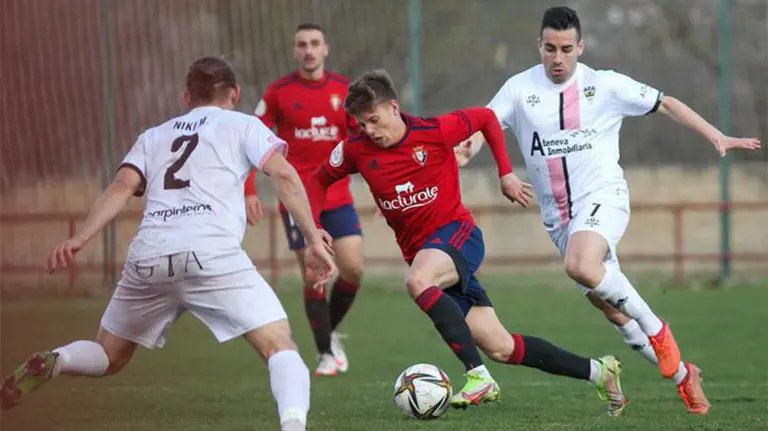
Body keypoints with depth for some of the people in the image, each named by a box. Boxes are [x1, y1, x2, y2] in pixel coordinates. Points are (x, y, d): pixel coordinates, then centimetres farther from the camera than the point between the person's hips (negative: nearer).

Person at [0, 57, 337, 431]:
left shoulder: (154, 136, 28)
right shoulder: (242, 125, 20)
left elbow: (122, 187, 11)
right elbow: (284, 176, 4)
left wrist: (81, 238, 0)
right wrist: (314, 241, 4)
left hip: (148, 256, 4)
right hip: (212, 253, -4)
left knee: (109, 358, 23)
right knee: (280, 348, -4)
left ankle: (52, 363, -7)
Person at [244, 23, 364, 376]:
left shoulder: (343, 89, 3)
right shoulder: (279, 92, -3)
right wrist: (249, 191, -8)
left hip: (338, 197, 2)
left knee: (353, 269, -6)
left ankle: (331, 331, 21)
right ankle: (326, 354, 9)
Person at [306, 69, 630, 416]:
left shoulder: (435, 132, -14)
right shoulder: (356, 150, -4)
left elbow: (485, 118, 3)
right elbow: (319, 182, 12)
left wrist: (506, 174, 4)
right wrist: (315, 228, -3)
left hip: (456, 232, -5)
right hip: (420, 252, 5)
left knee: (418, 281, -39)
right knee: (500, 348, 1)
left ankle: (478, 377, -37)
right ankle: (598, 372, 16)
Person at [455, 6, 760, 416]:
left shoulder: (605, 85, -3)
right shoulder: (520, 89, 1)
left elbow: (665, 104, 4)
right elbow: (485, 123, -6)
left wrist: (717, 137, -1)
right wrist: (467, 149, -30)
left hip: (603, 198, -4)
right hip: (558, 214, 4)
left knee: (580, 266, -35)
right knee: (609, 307, 6)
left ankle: (656, 330, -16)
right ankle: (682, 375, 22)